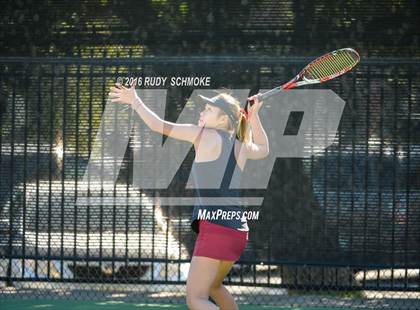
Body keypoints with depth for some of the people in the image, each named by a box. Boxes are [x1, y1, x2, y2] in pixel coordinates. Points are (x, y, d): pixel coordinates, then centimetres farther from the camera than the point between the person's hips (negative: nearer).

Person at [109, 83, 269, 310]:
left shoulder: (205, 135, -4)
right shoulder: (241, 147, 13)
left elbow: (159, 126, 0)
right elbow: (263, 149, 38)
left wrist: (135, 101, 14)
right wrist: (253, 117, 32)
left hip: (215, 229, -8)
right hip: (237, 231, 8)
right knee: (213, 286, 30)